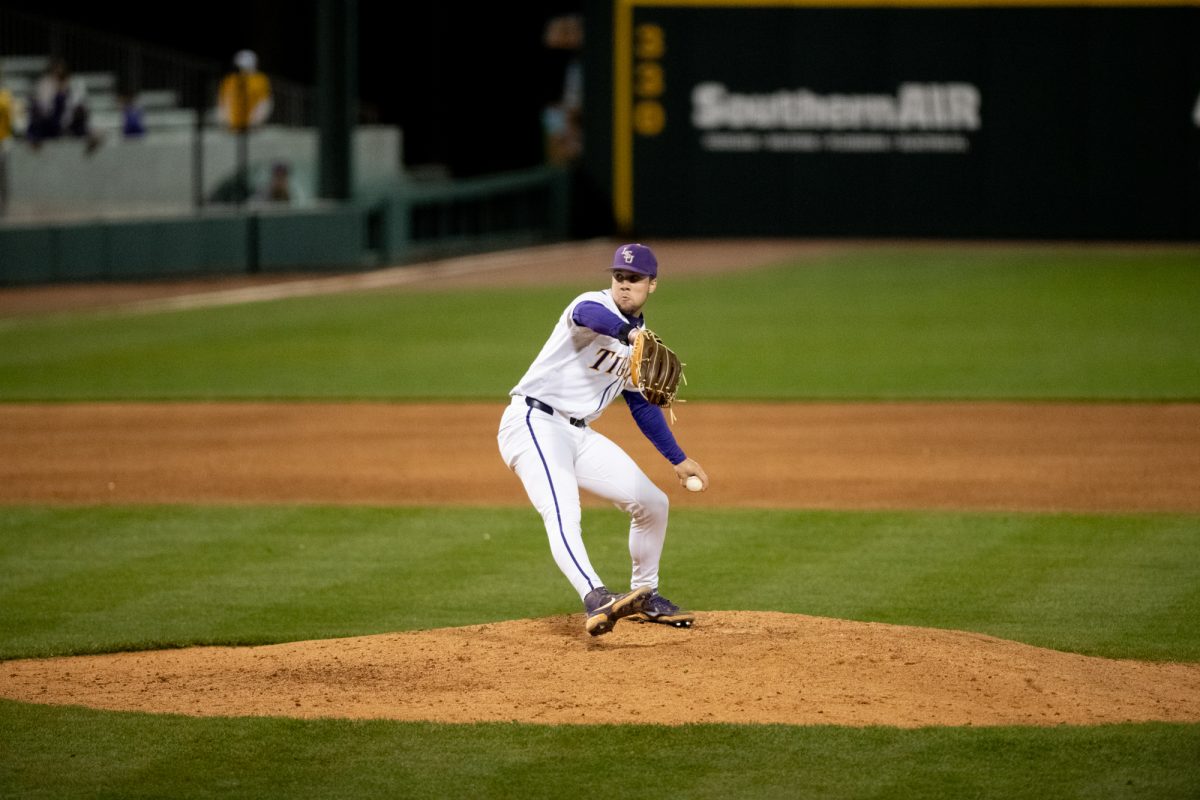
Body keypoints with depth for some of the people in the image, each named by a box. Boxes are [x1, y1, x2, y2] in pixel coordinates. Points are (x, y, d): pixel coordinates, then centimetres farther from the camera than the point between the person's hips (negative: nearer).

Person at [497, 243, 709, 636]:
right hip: (534, 423, -9)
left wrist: (678, 459, 22)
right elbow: (588, 315, -37)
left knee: (653, 502, 10)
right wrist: (629, 333, -57)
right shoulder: (595, 305, -10)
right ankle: (596, 600, -50)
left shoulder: (639, 340, 16)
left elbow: (642, 405, 25)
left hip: (580, 434, 9)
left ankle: (645, 597, 28)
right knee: (563, 512, -30)